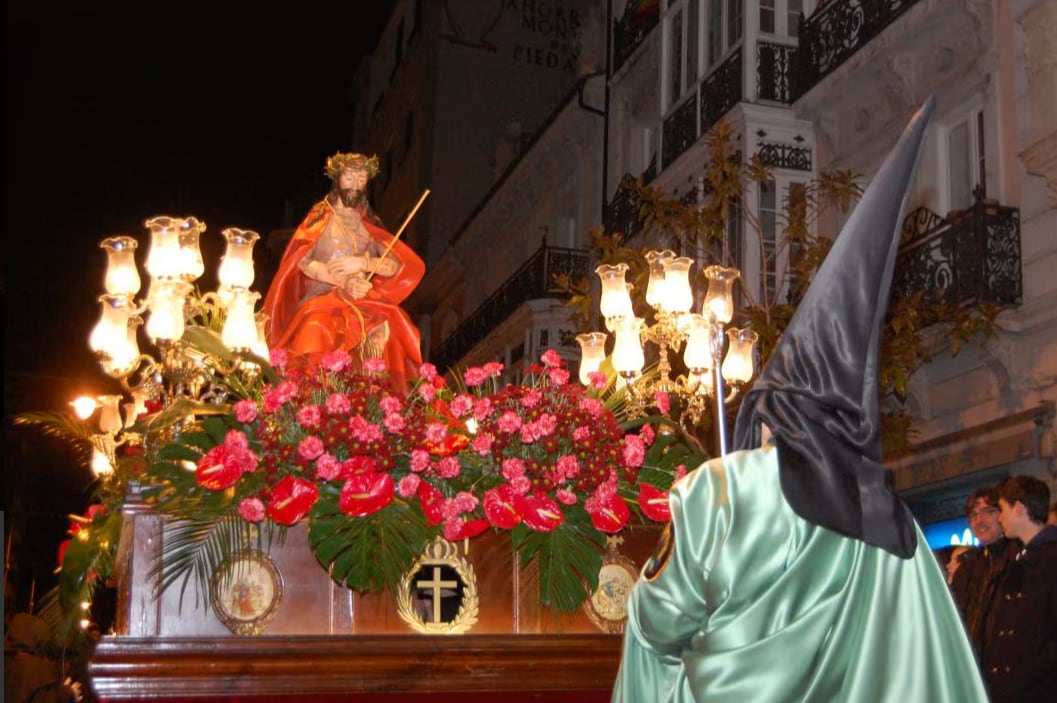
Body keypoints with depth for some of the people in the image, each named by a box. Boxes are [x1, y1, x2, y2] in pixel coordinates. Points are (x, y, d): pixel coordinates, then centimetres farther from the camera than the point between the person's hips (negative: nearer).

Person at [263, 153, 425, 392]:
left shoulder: (369, 224, 18)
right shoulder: (320, 217, 9)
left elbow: (395, 265, 5)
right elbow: (301, 261, -6)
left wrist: (362, 263, -12)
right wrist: (344, 283, -15)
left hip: (363, 299, 2)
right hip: (323, 296, -2)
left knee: (382, 330, -31)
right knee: (318, 328, -37)